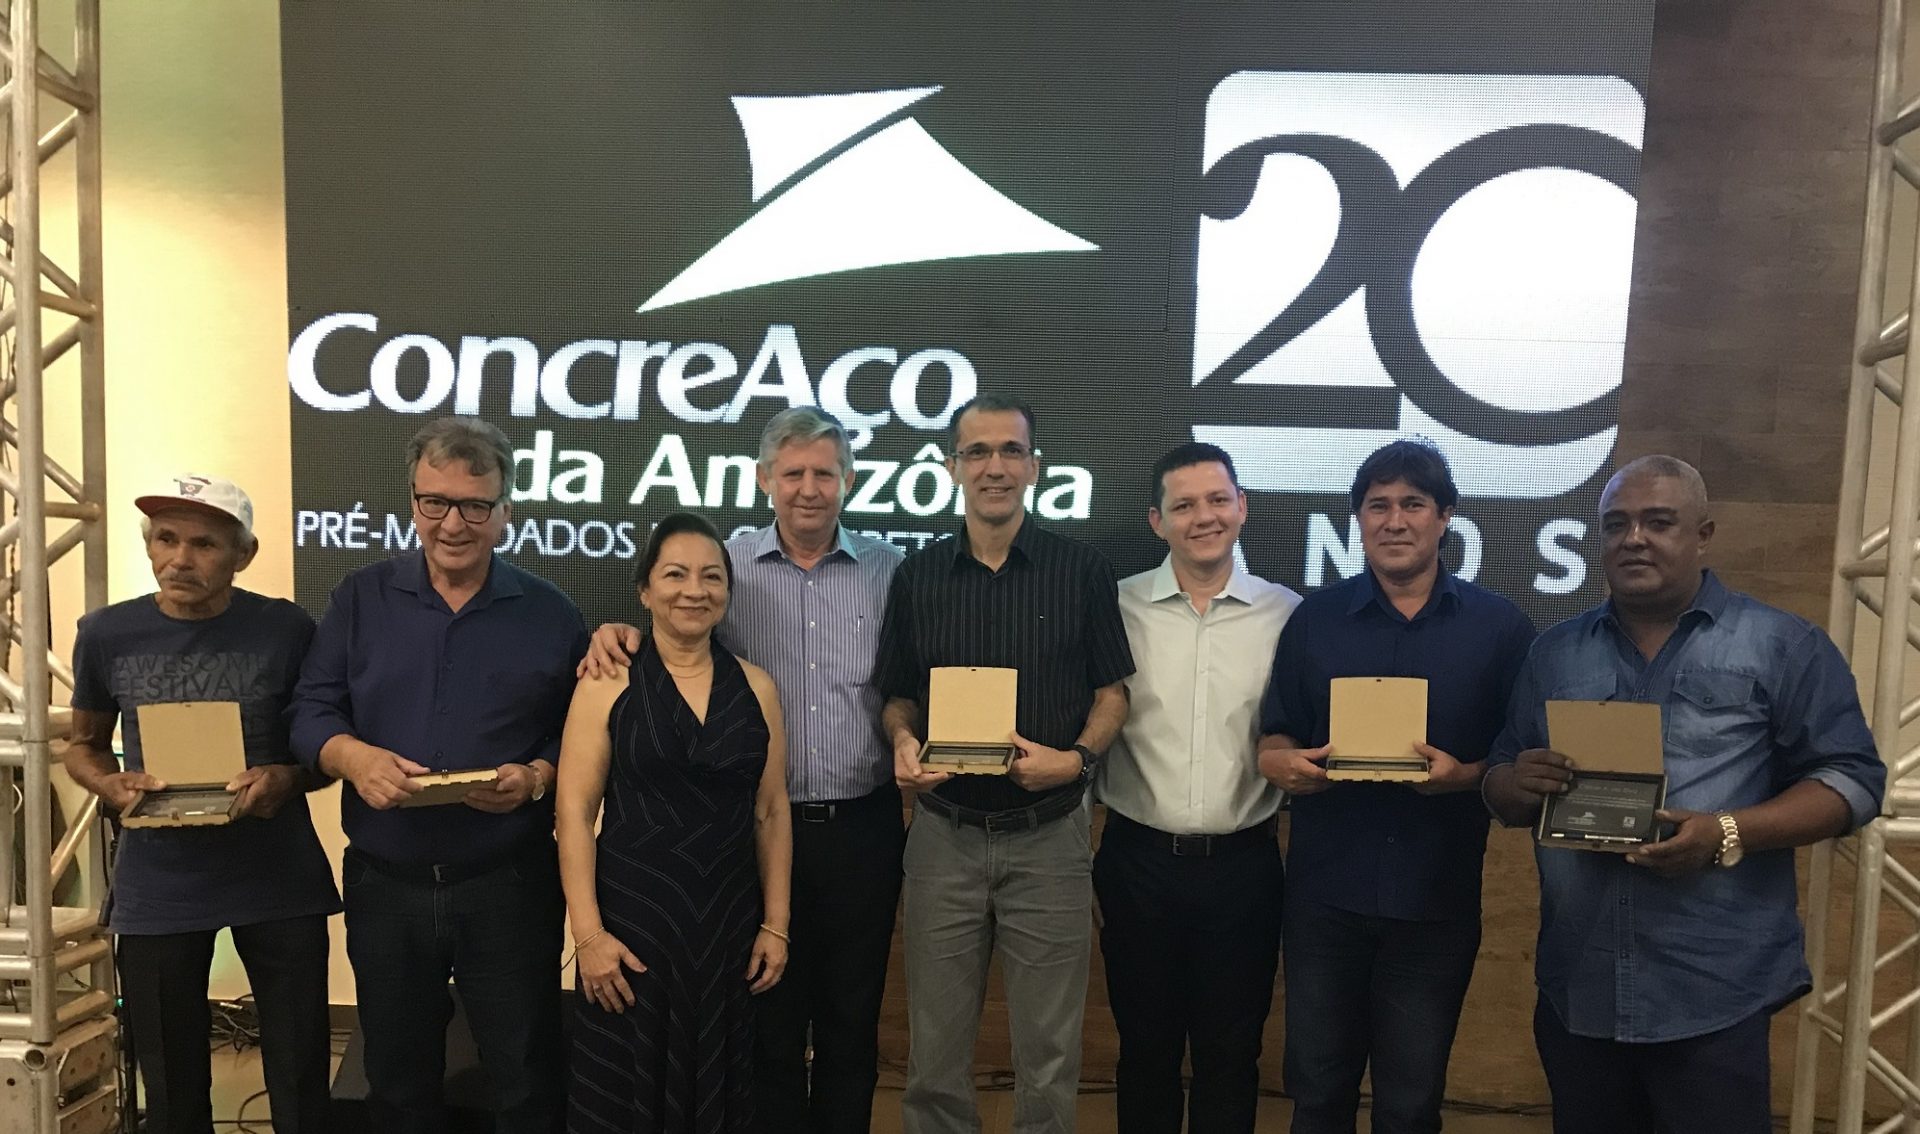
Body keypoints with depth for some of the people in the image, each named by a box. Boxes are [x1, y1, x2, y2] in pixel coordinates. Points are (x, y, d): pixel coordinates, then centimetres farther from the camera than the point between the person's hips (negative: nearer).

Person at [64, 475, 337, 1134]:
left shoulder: (286, 629, -7)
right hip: (157, 888, 2)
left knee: (299, 1078, 8)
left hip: (278, 881, -1)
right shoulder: (107, 634, -2)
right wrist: (112, 787, -8)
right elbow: (83, 745, 13)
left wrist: (288, 778, -18)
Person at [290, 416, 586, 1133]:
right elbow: (311, 711, 2)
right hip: (385, 886, 2)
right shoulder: (361, 599, 3)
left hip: (509, 887, -2)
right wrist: (352, 756, -19)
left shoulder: (550, 613, -1)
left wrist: (536, 777, -20)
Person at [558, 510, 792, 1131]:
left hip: (728, 922, 3)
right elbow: (574, 812, -7)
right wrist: (588, 932, -13)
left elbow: (771, 812, 7)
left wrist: (776, 924, 5)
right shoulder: (607, 684, -5)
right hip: (631, 918, -3)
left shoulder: (756, 688, 4)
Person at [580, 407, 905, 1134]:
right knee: (768, 1016, 13)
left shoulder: (888, 569, 2)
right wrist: (619, 631, -17)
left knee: (852, 1017, 15)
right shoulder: (727, 566, 0)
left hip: (862, 827, 1)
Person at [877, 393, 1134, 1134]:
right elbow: (898, 695, 11)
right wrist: (905, 743, -10)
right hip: (945, 835, 2)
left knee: (1048, 1052, 10)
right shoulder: (917, 575, 5)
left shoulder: (1081, 570, -1)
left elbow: (1112, 692, 3)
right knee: (935, 1050, 12)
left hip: (1049, 836, -1)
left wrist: (1078, 757, -15)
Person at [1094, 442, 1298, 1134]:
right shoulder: (1119, 608, -1)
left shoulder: (1286, 614, 1)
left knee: (1232, 1052, 14)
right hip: (1139, 860, 0)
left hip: (1244, 863, 1)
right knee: (1146, 1045, 16)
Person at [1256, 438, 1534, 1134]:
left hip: (1437, 900, -1)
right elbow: (1273, 739, 6)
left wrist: (1467, 775, -17)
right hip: (1324, 893, 1)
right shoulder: (1315, 619, 4)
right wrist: (1285, 763, -16)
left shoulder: (1499, 627, 2)